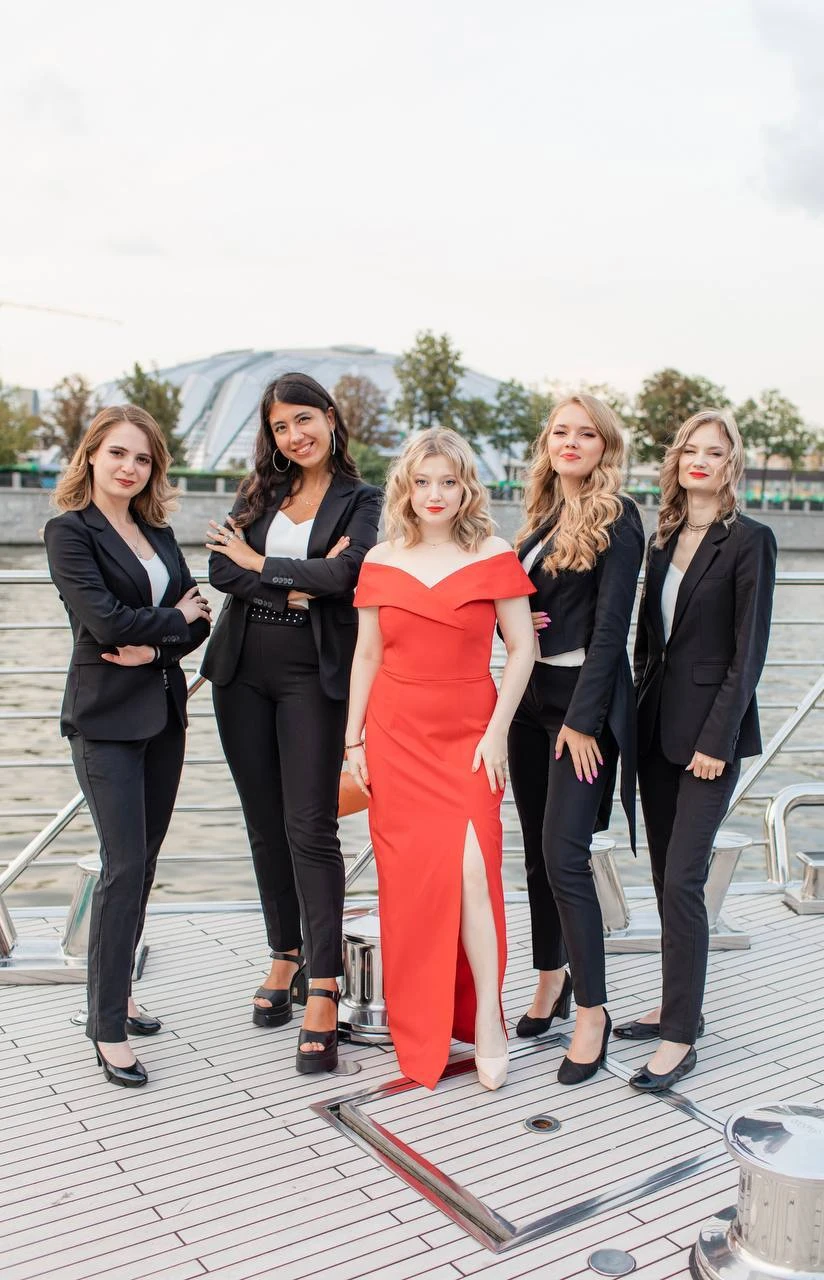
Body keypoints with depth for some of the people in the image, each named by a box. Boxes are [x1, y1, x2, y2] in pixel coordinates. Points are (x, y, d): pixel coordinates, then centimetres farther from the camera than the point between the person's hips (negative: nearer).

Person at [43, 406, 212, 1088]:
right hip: (106, 720, -6)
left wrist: (155, 648, -12)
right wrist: (176, 618, -4)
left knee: (144, 863, 11)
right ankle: (108, 1028, 2)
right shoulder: (69, 531, -6)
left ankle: (118, 990, 27)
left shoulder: (157, 532, 12)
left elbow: (198, 618, 6)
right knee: (124, 867, -8)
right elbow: (107, 622, -17)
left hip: (163, 714, 6)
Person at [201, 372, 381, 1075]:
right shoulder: (259, 492, 11)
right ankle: (286, 956, 28)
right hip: (244, 671, 5)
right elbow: (221, 567, -2)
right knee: (265, 825, 11)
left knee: (310, 827, -9)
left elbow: (343, 574, -17)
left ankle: (323, 992, -4)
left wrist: (259, 563, -7)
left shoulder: (359, 498, 1)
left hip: (314, 674, -4)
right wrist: (297, 587, -13)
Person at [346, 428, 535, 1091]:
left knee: (469, 865, -16)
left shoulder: (494, 557, -1)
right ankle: (419, 1029, 21)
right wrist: (353, 739, 7)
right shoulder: (381, 562, 5)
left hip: (468, 737, -2)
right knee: (407, 879, 5)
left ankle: (486, 1017, 2)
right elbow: (367, 655, 10)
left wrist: (497, 730, -8)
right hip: (396, 737, 2)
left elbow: (522, 648, -1)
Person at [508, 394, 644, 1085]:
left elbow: (612, 622, -14)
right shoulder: (543, 516, 13)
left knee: (564, 855, -10)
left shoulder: (617, 516, -8)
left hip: (585, 699, -7)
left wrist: (584, 718, -18)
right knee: (537, 848, 12)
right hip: (531, 695, 7)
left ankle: (592, 1009, 4)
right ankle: (551, 979, 28)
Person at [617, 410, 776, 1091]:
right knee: (666, 876, 13)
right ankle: (680, 1007, 27)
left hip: (709, 728, -7)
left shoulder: (749, 541, -8)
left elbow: (749, 652, -11)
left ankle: (681, 1038, 2)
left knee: (682, 881, -8)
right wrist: (642, 711, 9)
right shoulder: (665, 538, 12)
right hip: (657, 725, 7)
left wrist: (717, 739, -15)